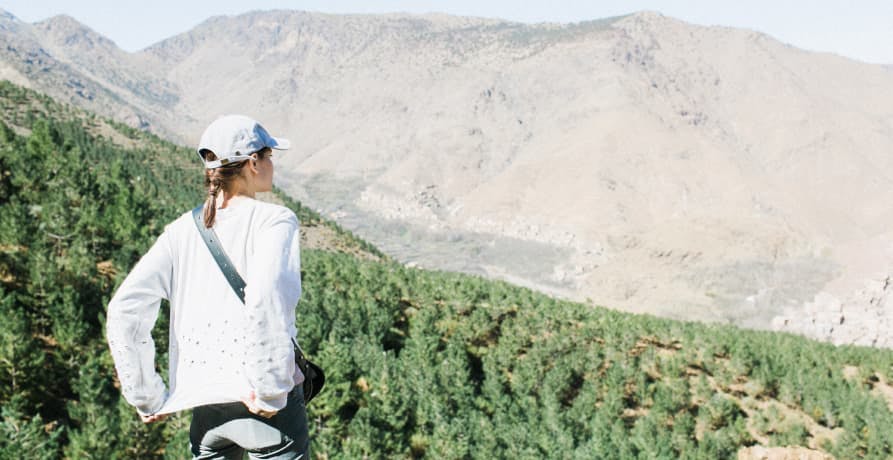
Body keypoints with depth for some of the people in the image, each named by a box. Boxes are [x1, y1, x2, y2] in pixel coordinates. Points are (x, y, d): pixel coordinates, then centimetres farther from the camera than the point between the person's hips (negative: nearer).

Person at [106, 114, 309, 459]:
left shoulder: (183, 230, 8)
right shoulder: (274, 220, -6)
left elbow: (123, 310, 2)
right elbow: (267, 296, -25)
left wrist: (147, 397, 8)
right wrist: (271, 389, -18)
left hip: (204, 404, 5)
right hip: (260, 402, -5)